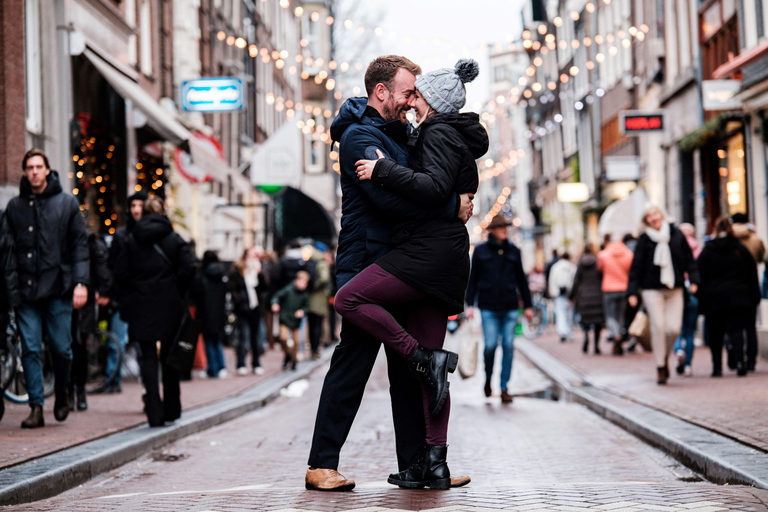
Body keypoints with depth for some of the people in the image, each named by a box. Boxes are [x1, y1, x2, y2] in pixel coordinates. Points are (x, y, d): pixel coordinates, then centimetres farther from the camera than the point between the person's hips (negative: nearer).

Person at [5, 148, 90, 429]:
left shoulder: (67, 203, 4)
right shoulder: (14, 206, 10)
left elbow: (80, 244, 2)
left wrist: (81, 282, -7)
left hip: (57, 289, -2)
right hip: (25, 289, 2)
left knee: (61, 348, 1)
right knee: (30, 349, -2)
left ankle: (62, 390, 28)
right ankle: (36, 406, 2)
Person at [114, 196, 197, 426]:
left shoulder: (132, 240, 2)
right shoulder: (174, 239, 0)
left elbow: (120, 272, -3)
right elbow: (189, 267, -11)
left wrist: (133, 293, 10)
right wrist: (179, 293, 1)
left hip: (141, 306, 0)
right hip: (169, 305, 0)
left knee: (148, 357, 1)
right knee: (169, 356, 13)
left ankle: (154, 412, -9)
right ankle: (171, 409, 20)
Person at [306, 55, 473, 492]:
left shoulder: (397, 133, 18)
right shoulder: (360, 136, -12)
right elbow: (391, 195, -25)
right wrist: (453, 207, -20)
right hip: (367, 265, -9)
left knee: (409, 366, 8)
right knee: (352, 365, -7)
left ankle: (415, 463, 13)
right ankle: (322, 465, -1)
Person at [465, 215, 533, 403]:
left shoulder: (513, 251, 10)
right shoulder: (480, 251, 4)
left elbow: (521, 279, 15)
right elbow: (472, 279, 6)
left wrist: (528, 305, 13)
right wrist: (470, 304, -1)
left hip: (510, 307, 2)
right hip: (488, 307, -2)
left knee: (508, 346, -2)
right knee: (490, 345, -10)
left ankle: (504, 388, 6)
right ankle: (488, 379, 18)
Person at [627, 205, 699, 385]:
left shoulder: (676, 235, 4)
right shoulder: (644, 240, -3)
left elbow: (689, 259, 10)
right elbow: (636, 267, -1)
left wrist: (693, 280, 0)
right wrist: (632, 292, -6)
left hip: (674, 289, 2)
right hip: (652, 290, -2)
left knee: (674, 328, -6)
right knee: (658, 327, -9)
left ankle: (665, 357, 22)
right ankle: (660, 367, 4)